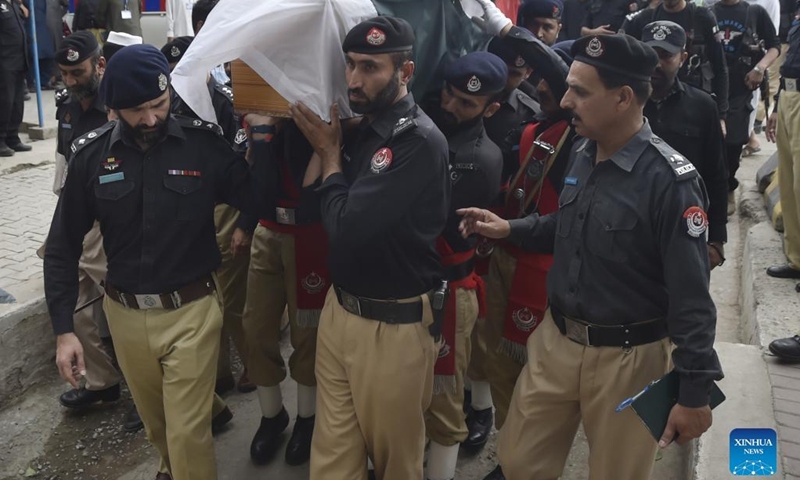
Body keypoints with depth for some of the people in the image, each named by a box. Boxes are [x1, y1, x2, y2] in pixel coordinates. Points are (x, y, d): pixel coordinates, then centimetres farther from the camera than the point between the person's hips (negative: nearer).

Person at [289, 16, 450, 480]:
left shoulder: (420, 141, -20)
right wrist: (332, 150, -2)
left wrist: (330, 154, -8)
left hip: (393, 326, -7)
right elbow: (319, 210, 9)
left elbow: (347, 226, -23)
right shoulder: (362, 127, 6)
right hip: (339, 309, 7)